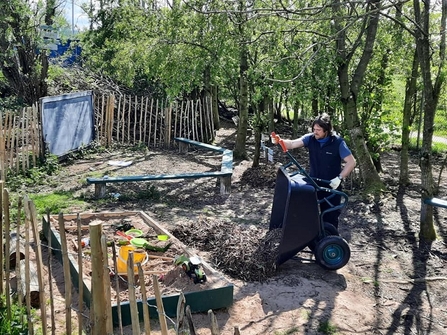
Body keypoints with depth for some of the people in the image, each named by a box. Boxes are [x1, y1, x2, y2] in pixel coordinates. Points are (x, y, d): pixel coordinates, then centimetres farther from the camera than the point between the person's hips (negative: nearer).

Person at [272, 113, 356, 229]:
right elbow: (293, 143, -19)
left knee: (330, 215, 7)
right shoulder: (310, 138, -8)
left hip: (331, 185, -4)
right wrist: (279, 141, -39)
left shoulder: (337, 142, -17)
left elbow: (351, 162, -15)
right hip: (313, 182, 4)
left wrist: (339, 178, -23)